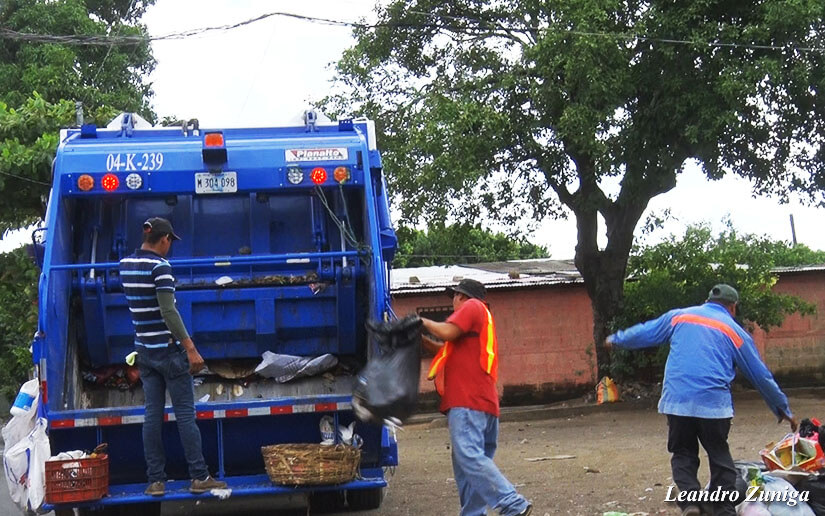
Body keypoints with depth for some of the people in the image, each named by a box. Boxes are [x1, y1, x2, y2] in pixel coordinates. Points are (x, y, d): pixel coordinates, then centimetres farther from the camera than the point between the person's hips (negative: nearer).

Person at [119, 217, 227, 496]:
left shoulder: (125, 264, 7)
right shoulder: (160, 266, -16)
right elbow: (168, 311, -23)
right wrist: (191, 348, -23)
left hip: (144, 349, 7)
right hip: (169, 349, -7)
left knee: (152, 414, 8)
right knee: (185, 414, -1)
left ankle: (155, 480, 9)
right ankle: (199, 477, 4)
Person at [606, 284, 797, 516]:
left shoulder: (679, 316, 13)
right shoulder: (735, 331, 10)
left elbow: (644, 333, 21)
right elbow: (761, 375, 14)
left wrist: (616, 339, 40)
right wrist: (783, 408, 23)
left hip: (677, 401, 1)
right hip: (714, 404, -1)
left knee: (683, 453, 11)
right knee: (719, 455, 12)